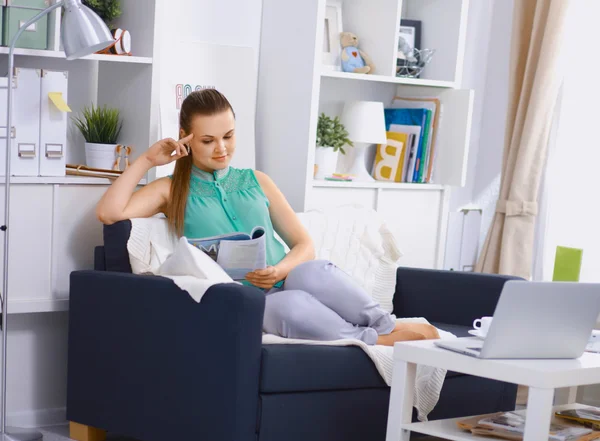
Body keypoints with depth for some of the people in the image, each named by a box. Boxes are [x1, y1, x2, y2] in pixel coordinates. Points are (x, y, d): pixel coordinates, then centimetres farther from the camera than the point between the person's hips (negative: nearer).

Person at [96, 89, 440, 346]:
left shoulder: (256, 181, 19)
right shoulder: (173, 189, 12)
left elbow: (305, 244, 13)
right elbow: (108, 213, -5)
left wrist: (281, 270, -8)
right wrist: (147, 160, 0)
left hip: (283, 284, 3)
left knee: (313, 273, -36)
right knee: (290, 305, -39)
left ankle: (391, 327, -36)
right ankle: (380, 340, -33)